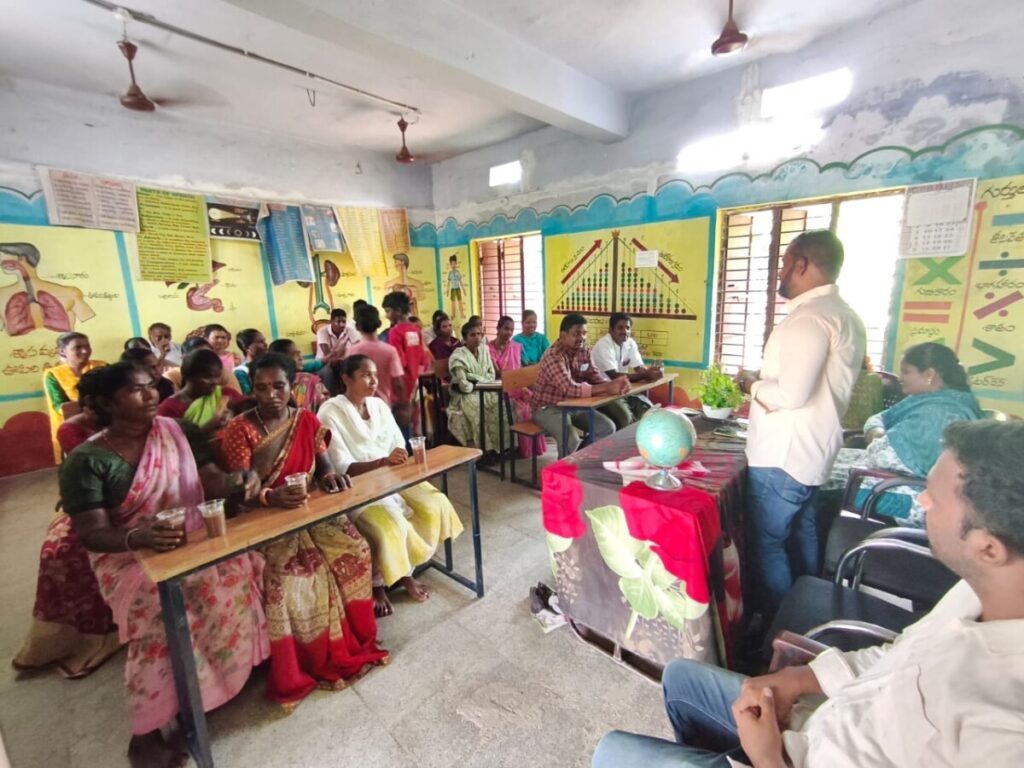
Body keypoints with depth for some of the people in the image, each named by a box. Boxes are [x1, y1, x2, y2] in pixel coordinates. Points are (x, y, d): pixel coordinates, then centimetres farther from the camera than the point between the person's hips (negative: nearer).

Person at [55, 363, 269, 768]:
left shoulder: (181, 431, 2)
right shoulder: (85, 461, -8)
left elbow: (212, 481, -3)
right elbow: (92, 533, -13)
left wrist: (238, 481, -26)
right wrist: (138, 537, -34)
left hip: (194, 540, 4)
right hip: (129, 556, -3)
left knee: (243, 566, -20)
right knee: (160, 608, -28)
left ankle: (246, 662, 3)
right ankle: (145, 735, -10)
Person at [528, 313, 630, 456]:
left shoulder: (584, 350, 0)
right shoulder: (553, 357, -27)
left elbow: (594, 376, 0)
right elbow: (570, 389, -36)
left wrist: (613, 384, -23)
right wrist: (606, 388, -39)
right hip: (548, 408, -8)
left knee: (608, 428, -3)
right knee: (571, 440, -31)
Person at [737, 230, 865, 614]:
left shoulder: (809, 317, -21)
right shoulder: (843, 315, 12)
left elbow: (790, 394, -29)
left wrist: (750, 384, -12)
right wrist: (765, 385, 12)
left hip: (782, 455, -11)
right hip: (809, 451, 11)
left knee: (767, 544, 2)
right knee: (800, 535, 23)